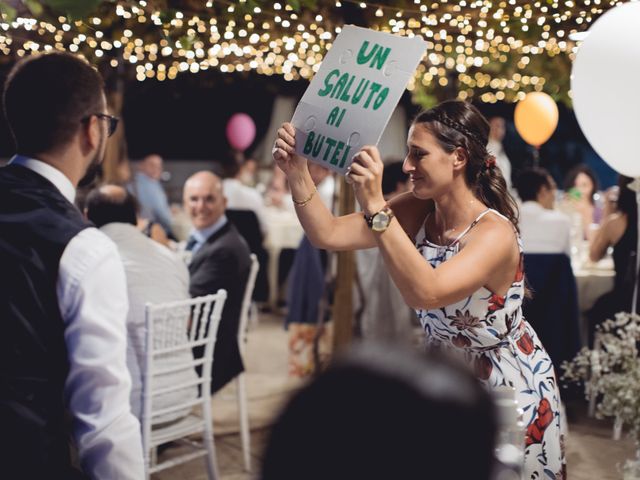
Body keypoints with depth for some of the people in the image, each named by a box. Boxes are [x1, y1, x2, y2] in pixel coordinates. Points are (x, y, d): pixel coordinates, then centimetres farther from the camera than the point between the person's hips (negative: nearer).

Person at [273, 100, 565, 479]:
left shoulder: (495, 234, -30)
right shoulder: (419, 211, -11)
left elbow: (426, 293, -45)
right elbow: (329, 235, -13)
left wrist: (375, 206, -48)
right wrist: (298, 173, -27)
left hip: (508, 386, -6)